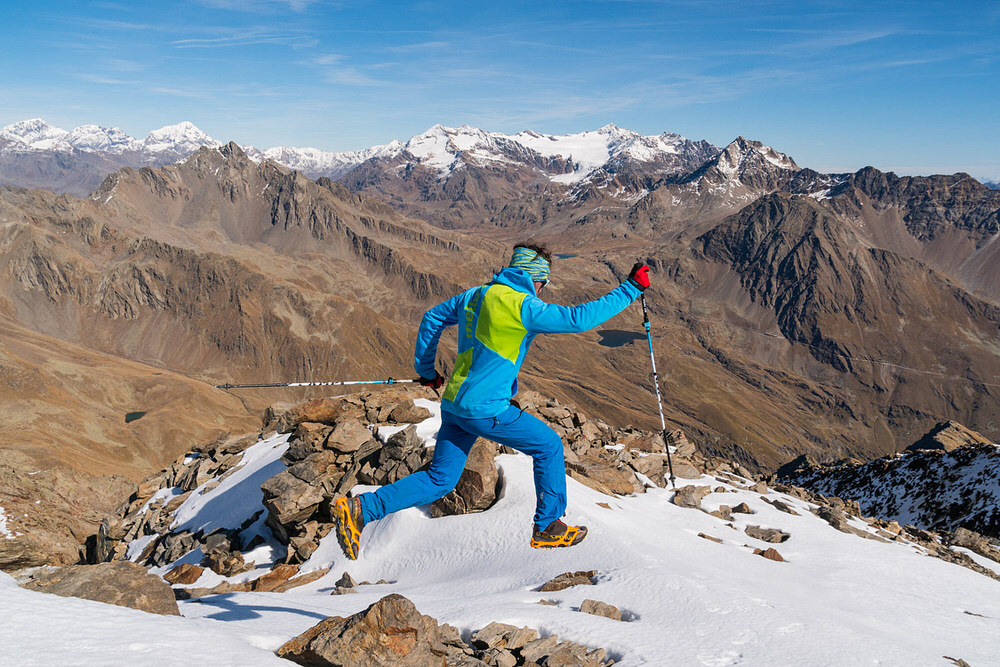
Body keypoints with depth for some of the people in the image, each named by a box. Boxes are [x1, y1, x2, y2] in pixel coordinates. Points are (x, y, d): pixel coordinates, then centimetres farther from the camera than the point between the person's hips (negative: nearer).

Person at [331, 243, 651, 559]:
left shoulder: (474, 296, 12)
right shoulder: (523, 306, -12)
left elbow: (432, 319, 23)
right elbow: (579, 318, -15)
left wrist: (426, 370, 31)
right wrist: (629, 290, -8)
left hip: (453, 403, 8)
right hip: (487, 409, -8)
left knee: (440, 479, 15)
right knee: (549, 446, 11)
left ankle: (359, 509, 8)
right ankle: (547, 528, 20)